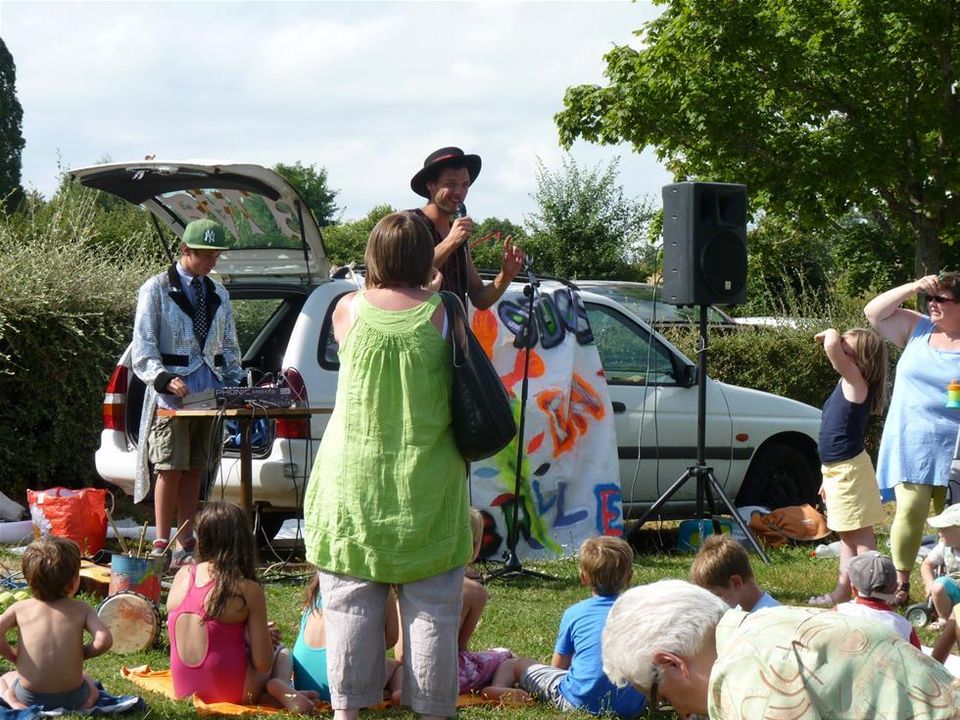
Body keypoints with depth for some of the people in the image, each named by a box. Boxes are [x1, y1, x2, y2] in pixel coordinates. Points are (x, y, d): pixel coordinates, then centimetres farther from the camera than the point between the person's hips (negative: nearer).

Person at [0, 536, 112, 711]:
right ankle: (82, 708, 3)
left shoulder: (20, 608, 0)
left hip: (29, 696, 0)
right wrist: (81, 654, 4)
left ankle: (15, 705, 0)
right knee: (88, 680, 37)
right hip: (71, 695, 0)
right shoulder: (81, 610, -2)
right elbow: (104, 640, -15)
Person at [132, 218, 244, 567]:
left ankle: (185, 546, 10)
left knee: (194, 470, 6)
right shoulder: (156, 289, -1)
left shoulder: (218, 294, 16)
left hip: (209, 391, 5)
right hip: (172, 393, -5)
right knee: (170, 469, -8)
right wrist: (165, 379, -21)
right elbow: (143, 348, -6)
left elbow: (229, 346, 23)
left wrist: (236, 383, 8)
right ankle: (161, 545, -2)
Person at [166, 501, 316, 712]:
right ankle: (282, 687, -6)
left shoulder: (182, 575, 3)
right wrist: (262, 638, 13)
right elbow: (263, 663, -10)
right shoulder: (248, 590, -10)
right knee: (281, 652, 28)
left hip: (184, 688, 4)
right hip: (229, 692, -4)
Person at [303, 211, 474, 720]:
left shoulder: (348, 309, -4)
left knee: (351, 602, 8)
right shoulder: (442, 314, -6)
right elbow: (466, 398, 3)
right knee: (430, 608, 5)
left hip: (354, 481, 1)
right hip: (426, 485, -1)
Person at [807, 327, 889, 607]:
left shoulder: (855, 381, -16)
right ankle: (843, 590, 25)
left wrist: (831, 335, -12)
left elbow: (832, 348, -35)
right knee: (847, 534, 16)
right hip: (837, 470, 10)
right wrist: (828, 477, 21)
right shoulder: (848, 383, 12)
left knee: (860, 533, -6)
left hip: (850, 469, -10)